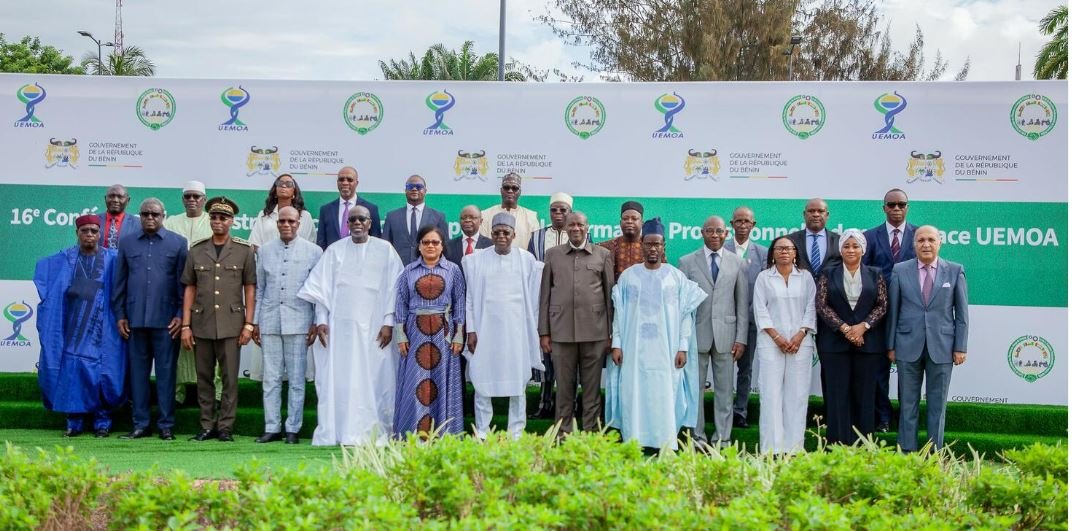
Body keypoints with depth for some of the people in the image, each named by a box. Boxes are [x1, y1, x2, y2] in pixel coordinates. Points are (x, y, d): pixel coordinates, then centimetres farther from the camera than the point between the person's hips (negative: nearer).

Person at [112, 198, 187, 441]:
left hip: (166, 319, -2)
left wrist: (180, 314, -4)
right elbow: (119, 282, 12)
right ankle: (141, 424, 12)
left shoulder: (178, 243, 5)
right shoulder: (127, 243, 11)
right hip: (135, 318, 2)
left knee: (166, 372, 1)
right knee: (138, 372, 6)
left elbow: (183, 282, 3)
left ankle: (166, 425, 6)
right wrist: (119, 315, 6)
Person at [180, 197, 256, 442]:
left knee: (230, 378, -1)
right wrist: (186, 325, 4)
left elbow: (249, 289, 4)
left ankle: (225, 426, 6)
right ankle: (207, 426, 14)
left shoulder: (244, 251, 4)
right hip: (202, 324, 2)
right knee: (204, 378, 6)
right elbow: (189, 289, 9)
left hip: (231, 324, -2)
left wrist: (248, 324, -3)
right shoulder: (196, 251, 9)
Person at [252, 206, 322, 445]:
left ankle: (292, 429, 7)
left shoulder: (313, 251, 3)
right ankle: (272, 428, 9)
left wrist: (316, 323, 0)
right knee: (271, 379, 3)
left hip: (298, 323, -2)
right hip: (270, 322, 2)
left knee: (296, 379, 1)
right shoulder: (264, 250, 11)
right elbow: (259, 288, 15)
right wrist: (255, 322, 12)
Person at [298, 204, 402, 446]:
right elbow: (322, 287, 8)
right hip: (340, 326, 1)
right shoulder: (335, 250, 9)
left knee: (374, 379, -3)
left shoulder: (385, 250, 5)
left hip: (373, 326, -1)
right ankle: (336, 433, 2)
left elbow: (394, 288, 3)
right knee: (337, 378, -2)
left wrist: (388, 323, -4)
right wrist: (321, 320, -1)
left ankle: (373, 434, 2)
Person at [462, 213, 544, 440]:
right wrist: (470, 330, -1)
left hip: (516, 329, 0)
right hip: (486, 328, 0)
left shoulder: (527, 260, 3)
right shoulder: (476, 260, 3)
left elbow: (534, 294, 7)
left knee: (517, 379, 3)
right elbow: (470, 297, 4)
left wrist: (538, 331, 5)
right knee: (482, 379, 0)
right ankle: (481, 432, 8)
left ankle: (516, 433, 10)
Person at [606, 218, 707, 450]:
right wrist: (616, 344, 0)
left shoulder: (677, 277, 4)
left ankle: (666, 449, 2)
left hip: (666, 350, -1)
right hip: (634, 349, 1)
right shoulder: (628, 276, 6)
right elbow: (619, 312, 7)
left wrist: (683, 347, -3)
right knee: (634, 397, 0)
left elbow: (685, 315, 4)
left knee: (665, 399, -2)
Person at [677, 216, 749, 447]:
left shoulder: (737, 263, 7)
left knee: (725, 389, 3)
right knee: (695, 387, 3)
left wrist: (741, 338, 1)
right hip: (697, 333, -1)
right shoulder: (687, 262, 4)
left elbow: (743, 303, 7)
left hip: (725, 334, 1)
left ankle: (722, 438, 10)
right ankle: (698, 436, 10)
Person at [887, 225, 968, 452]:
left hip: (941, 347, 0)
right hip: (908, 346, 0)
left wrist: (960, 347, -1)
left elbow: (962, 312, 4)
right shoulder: (900, 270, 4)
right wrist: (891, 345, 3)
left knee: (937, 405, 5)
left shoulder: (955, 271, 3)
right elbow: (893, 311, 6)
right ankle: (907, 454, 11)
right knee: (907, 404, 5)